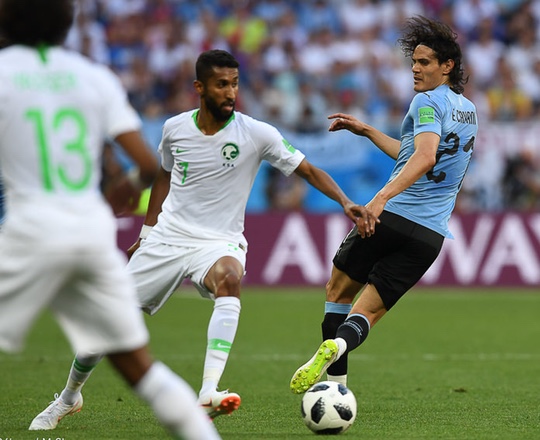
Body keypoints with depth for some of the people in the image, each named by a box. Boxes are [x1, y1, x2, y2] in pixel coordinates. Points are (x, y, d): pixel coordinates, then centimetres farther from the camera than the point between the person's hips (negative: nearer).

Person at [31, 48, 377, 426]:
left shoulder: (256, 134, -11)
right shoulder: (175, 128, -1)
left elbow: (310, 171, -9)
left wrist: (346, 202, -24)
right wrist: (147, 232, 21)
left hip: (218, 242, -3)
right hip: (167, 238, 3)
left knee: (229, 278, -39)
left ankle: (208, 394, -46)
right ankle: (71, 394, 33)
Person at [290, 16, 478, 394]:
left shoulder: (428, 101, -6)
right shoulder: (468, 111, 20)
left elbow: (425, 157, -25)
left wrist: (382, 197, -35)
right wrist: (367, 131, 34)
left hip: (394, 217, -6)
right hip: (432, 234, 7)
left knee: (338, 291, 13)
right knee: (367, 314, 2)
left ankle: (335, 380, -2)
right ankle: (339, 345, -32)